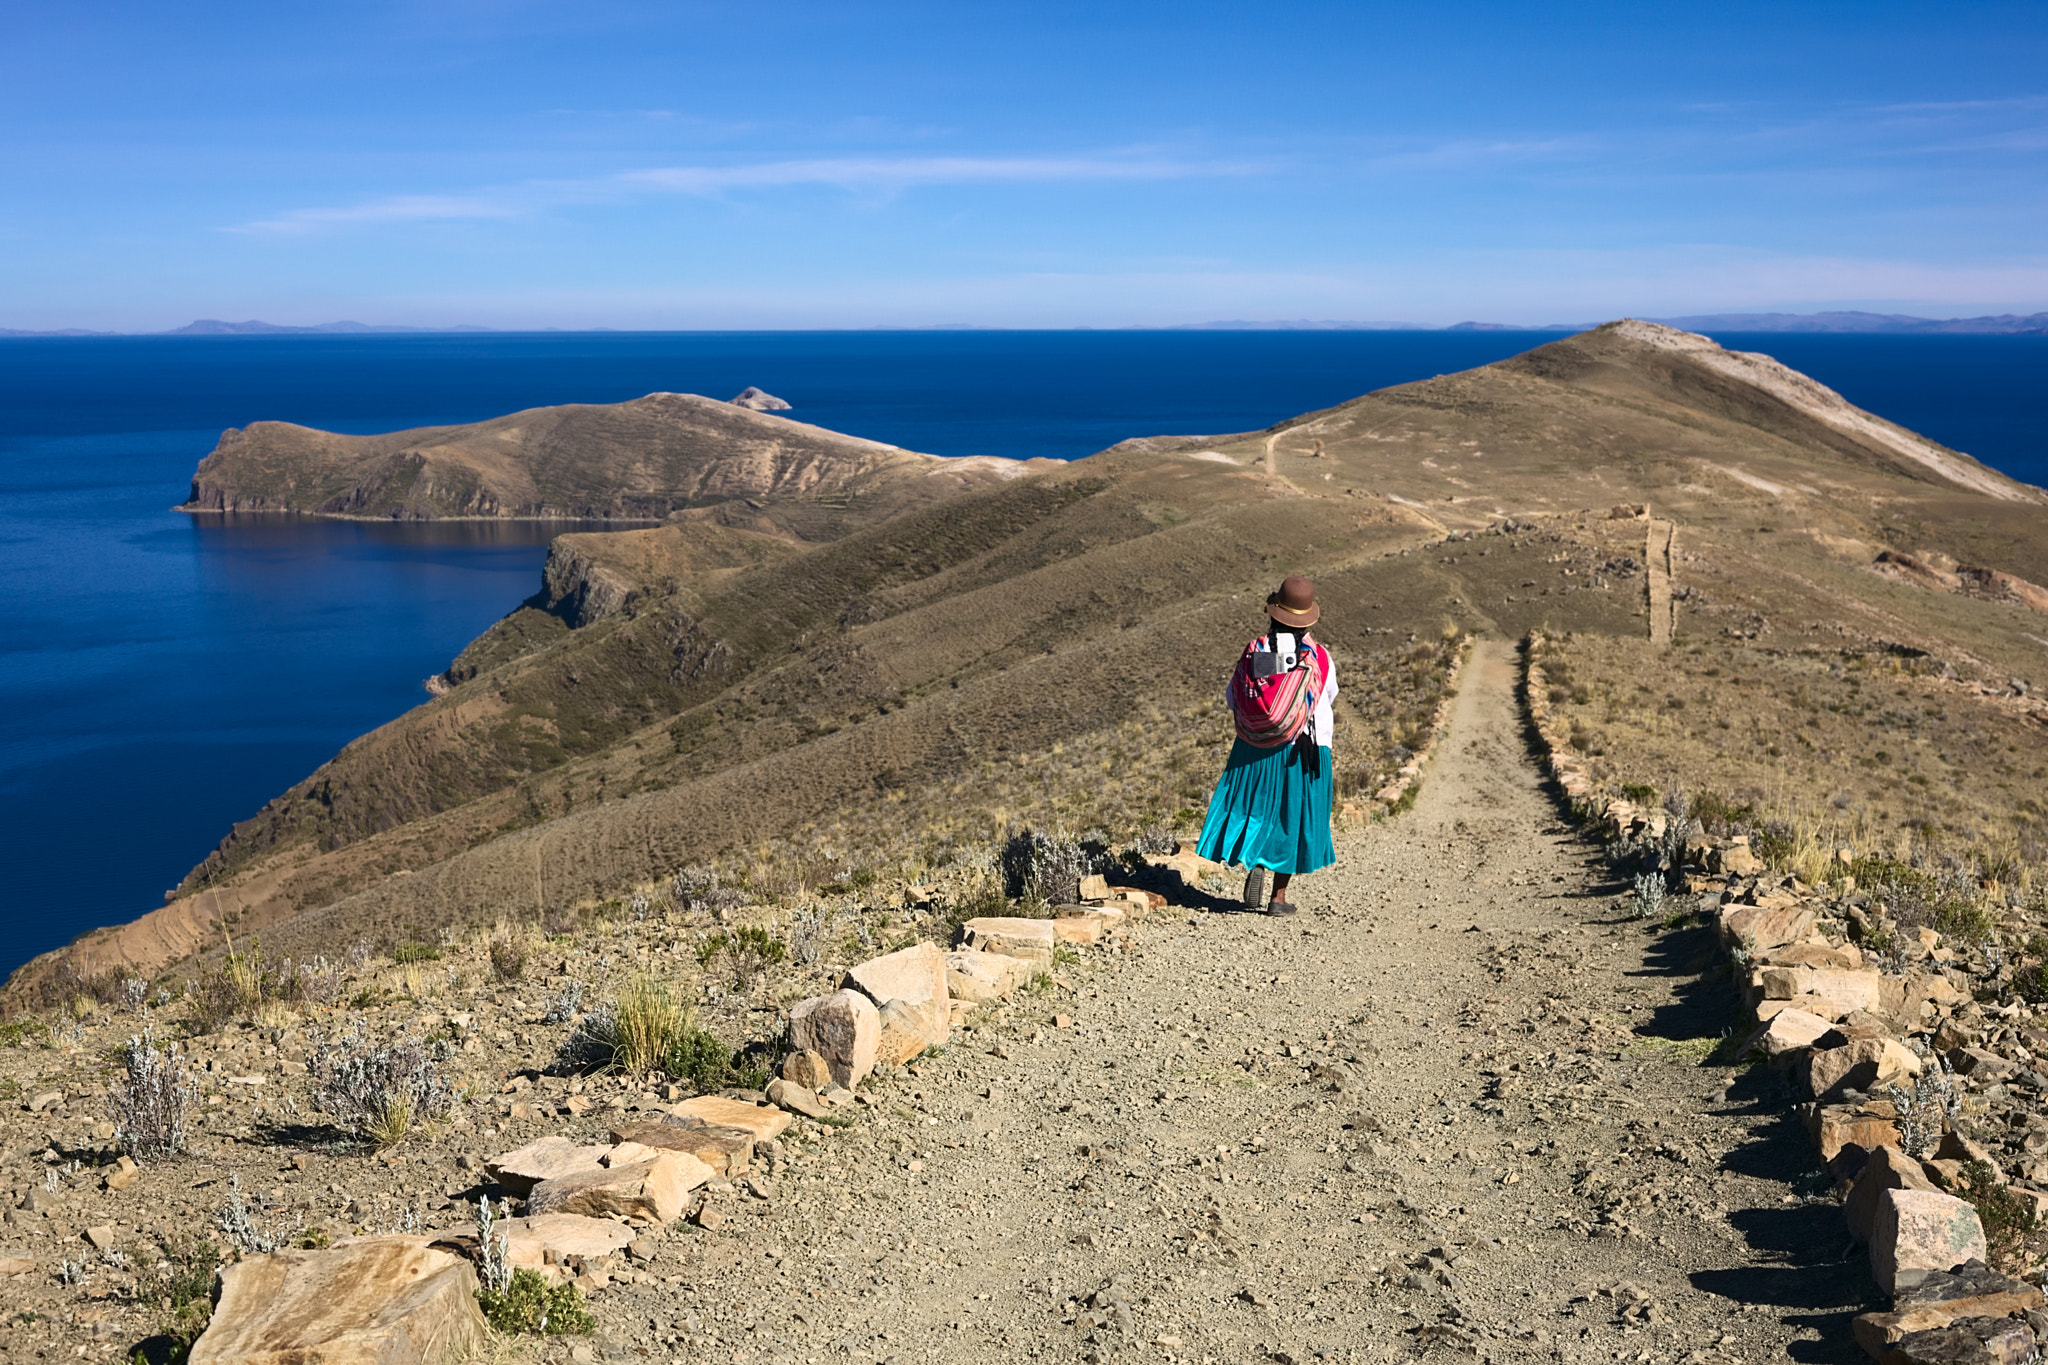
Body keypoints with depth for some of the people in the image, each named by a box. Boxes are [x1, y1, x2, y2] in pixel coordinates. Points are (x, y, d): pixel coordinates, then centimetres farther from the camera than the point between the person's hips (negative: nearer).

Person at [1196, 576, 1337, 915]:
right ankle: (1280, 896, 9)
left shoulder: (1253, 651, -5)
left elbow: (1232, 699, 2)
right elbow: (1331, 698, 9)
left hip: (1254, 750, 1)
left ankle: (1253, 862, -11)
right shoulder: (1319, 656, -7)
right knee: (1293, 817, 9)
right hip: (1305, 750, -1)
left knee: (1254, 809, 15)